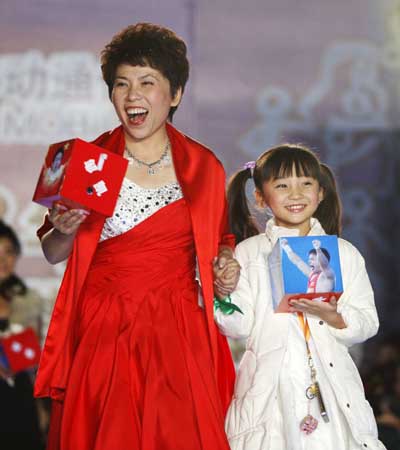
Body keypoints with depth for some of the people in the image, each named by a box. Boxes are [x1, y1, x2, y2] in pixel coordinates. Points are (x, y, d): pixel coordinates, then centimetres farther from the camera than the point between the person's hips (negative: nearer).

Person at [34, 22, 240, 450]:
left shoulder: (204, 167, 5)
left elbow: (218, 240, 21)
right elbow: (53, 254, 10)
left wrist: (224, 264, -1)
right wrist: (65, 232, -11)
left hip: (178, 334, 0)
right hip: (100, 333, 0)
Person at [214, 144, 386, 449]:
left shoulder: (344, 254, 6)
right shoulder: (248, 253, 3)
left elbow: (368, 323, 3)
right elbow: (239, 327, -1)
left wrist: (333, 316, -15)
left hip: (331, 386, 1)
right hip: (268, 388, -1)